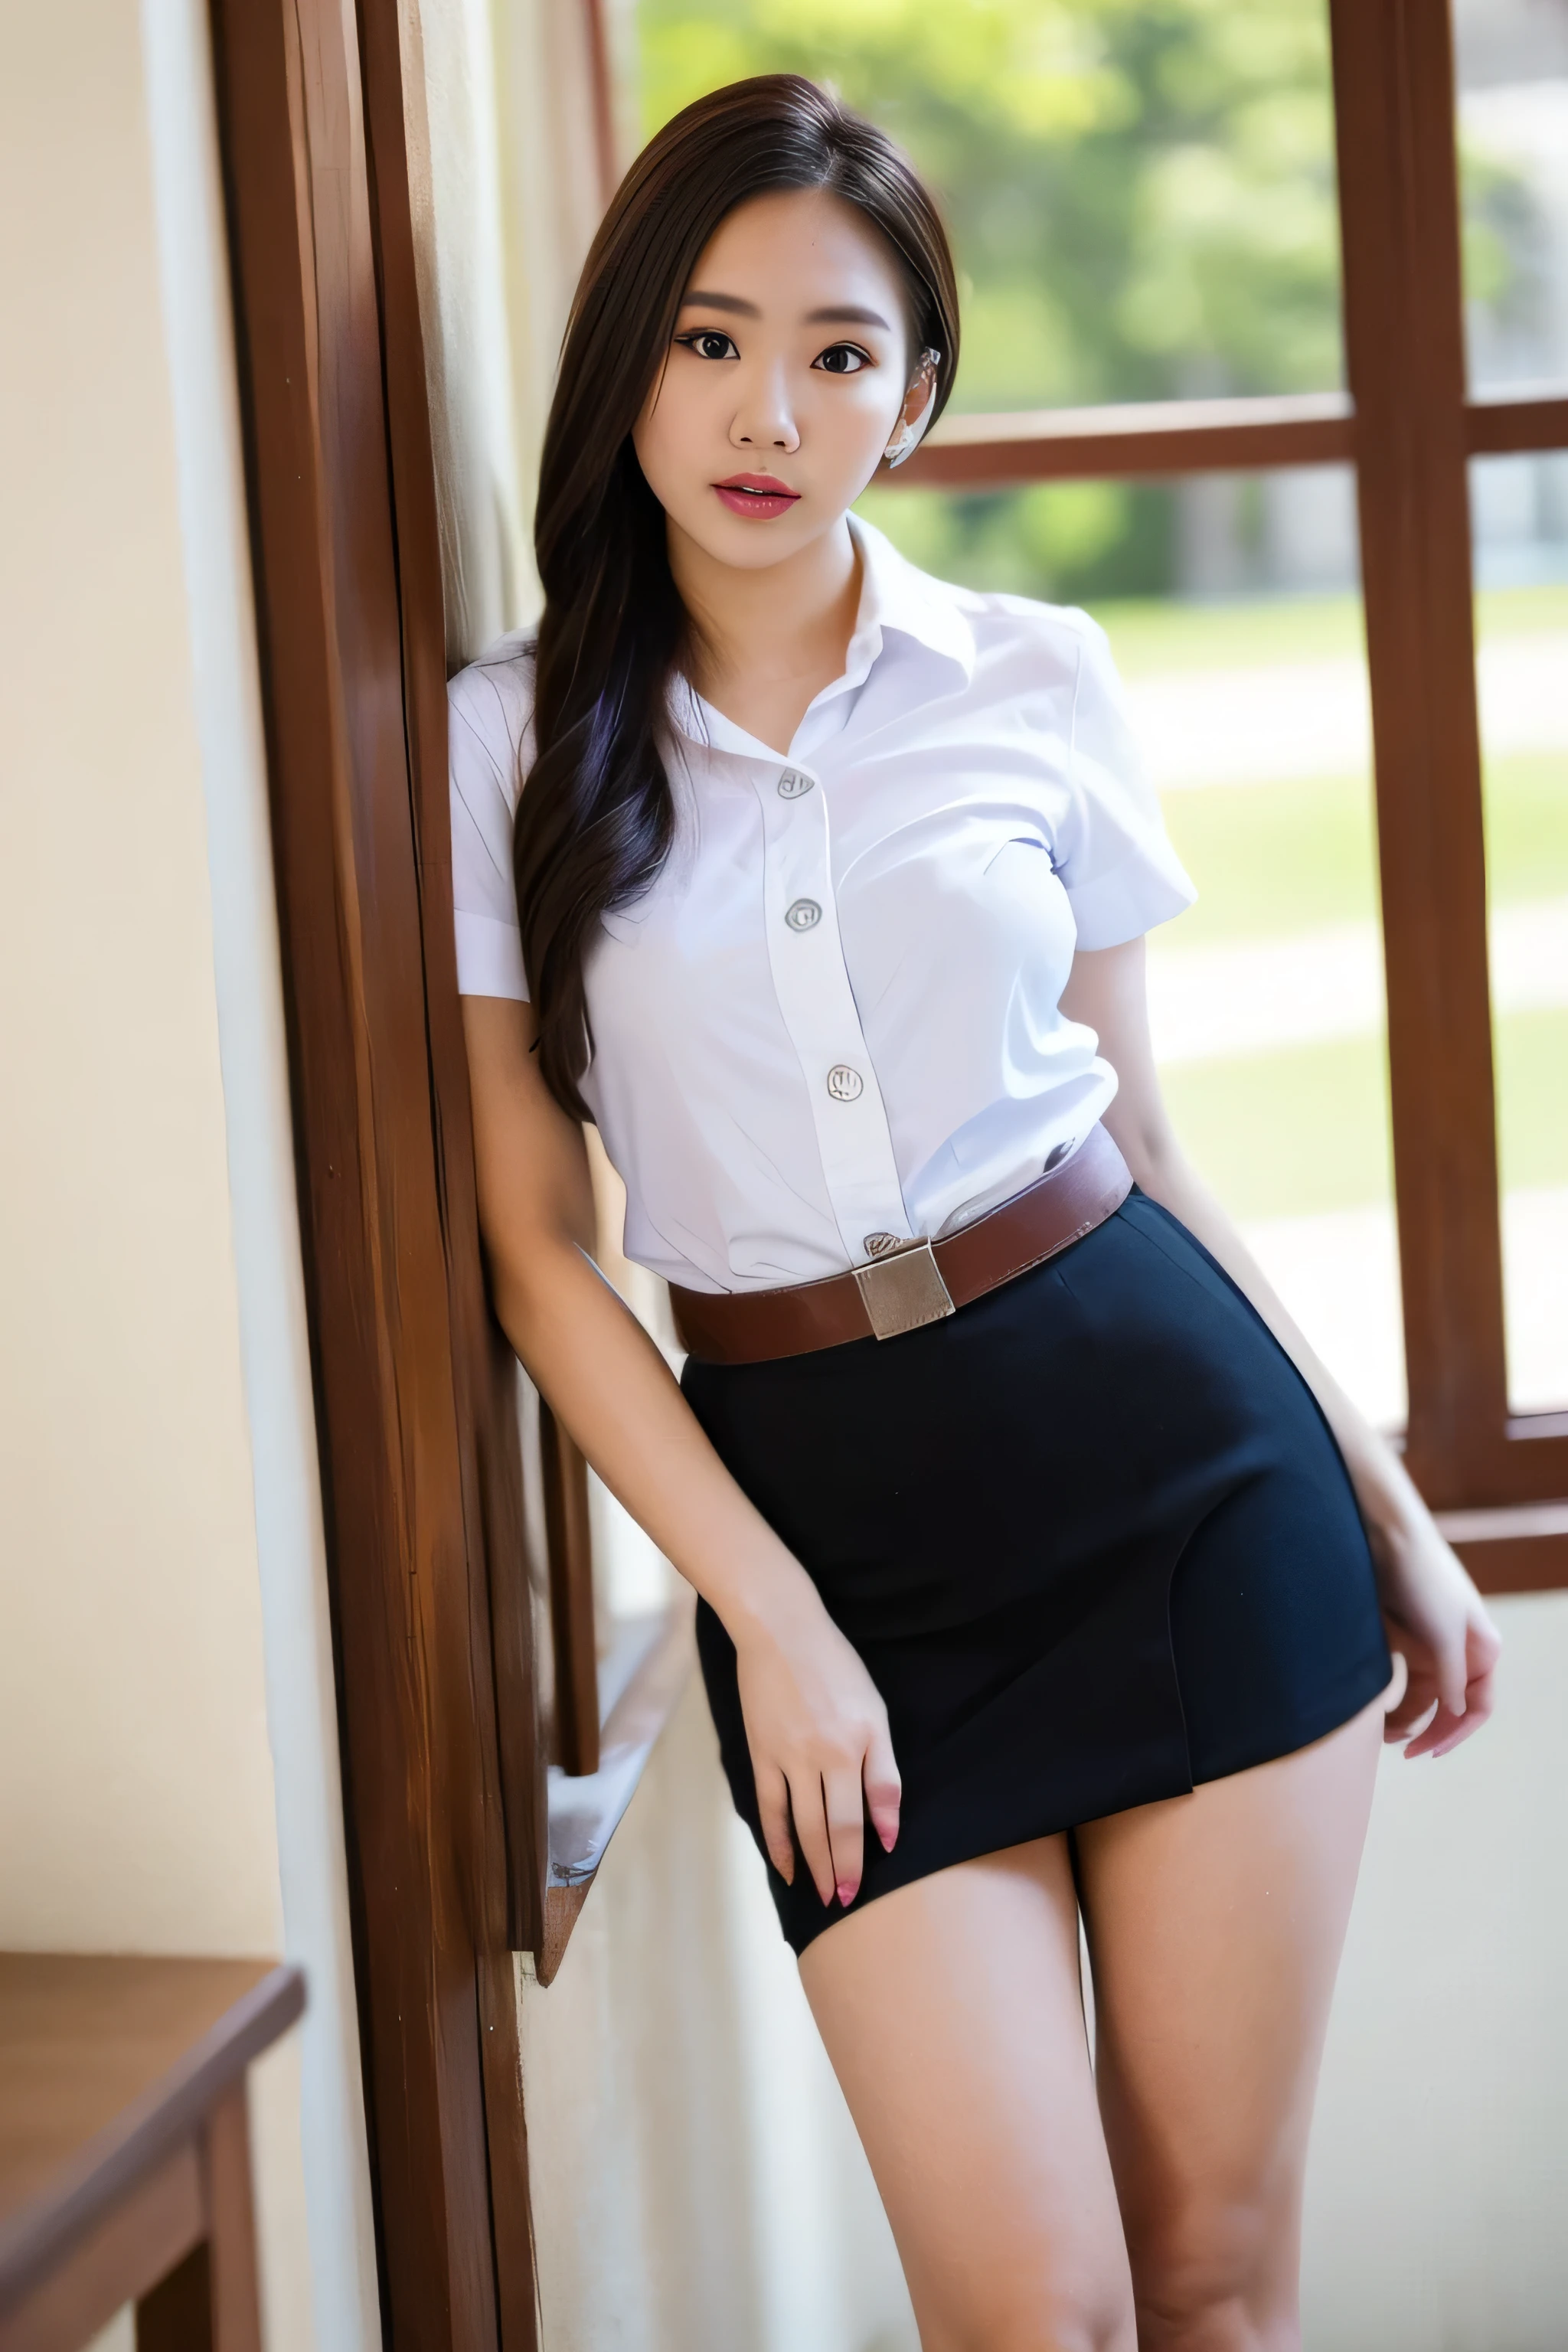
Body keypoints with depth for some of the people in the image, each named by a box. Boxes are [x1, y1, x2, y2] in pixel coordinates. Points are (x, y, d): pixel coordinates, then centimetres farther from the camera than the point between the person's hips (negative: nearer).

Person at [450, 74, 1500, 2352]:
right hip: (819, 1504, -1)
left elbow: (1140, 1136, 12)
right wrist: (770, 1616, -6)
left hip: (1171, 1431, 1)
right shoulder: (513, 746, 1)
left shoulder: (1037, 682, 5)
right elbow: (541, 1251, 1)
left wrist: (1387, 1504, 12)